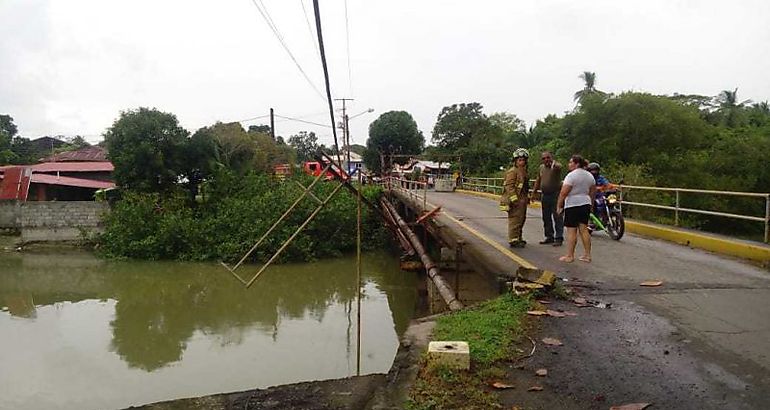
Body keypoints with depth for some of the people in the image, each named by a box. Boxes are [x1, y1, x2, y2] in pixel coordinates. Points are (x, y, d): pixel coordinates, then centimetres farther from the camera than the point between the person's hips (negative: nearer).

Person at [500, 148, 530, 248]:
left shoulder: (524, 171, 18)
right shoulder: (512, 171, -12)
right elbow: (509, 186, -20)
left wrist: (527, 196, 25)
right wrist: (514, 199, -25)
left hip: (522, 200, 10)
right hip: (515, 201, -10)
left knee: (521, 219, 16)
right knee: (515, 219, -9)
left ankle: (518, 238, 28)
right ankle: (513, 240, -6)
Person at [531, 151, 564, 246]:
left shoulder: (556, 166, -10)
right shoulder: (541, 167, 10)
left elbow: (559, 166, -37)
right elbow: (538, 180, 21)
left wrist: (554, 164, -59)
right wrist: (534, 192, 19)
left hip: (556, 195, -7)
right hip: (544, 195, 7)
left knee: (557, 217, -5)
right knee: (546, 218, 12)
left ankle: (559, 238, 0)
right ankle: (549, 237, 23)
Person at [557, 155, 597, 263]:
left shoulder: (571, 175, -13)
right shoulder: (589, 175, 11)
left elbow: (563, 193, -16)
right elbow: (593, 192, 17)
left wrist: (559, 206, -8)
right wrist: (591, 204, 25)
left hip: (572, 205, -8)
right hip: (585, 204, 8)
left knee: (571, 231, -4)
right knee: (584, 229, 10)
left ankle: (569, 256, 0)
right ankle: (587, 255, 12)